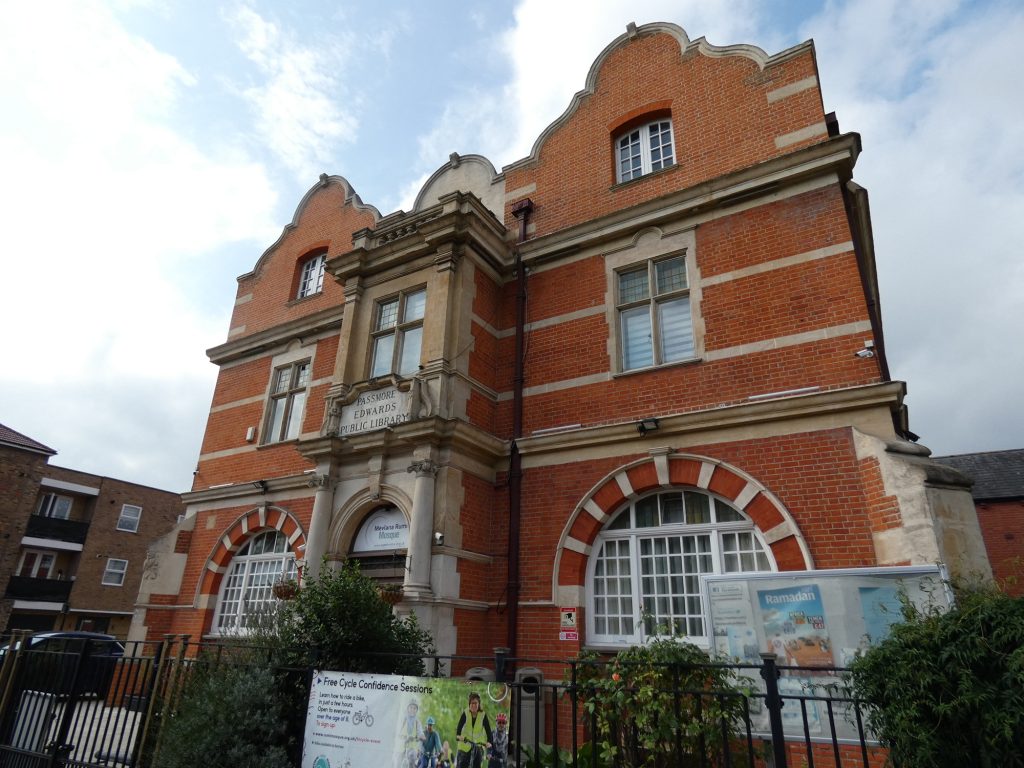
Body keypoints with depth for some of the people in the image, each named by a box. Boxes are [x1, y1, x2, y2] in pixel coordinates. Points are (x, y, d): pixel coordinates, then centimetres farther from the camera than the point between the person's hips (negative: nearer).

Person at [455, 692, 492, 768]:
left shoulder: (483, 715, -10)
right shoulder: (465, 713, -11)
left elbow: (488, 730, -16)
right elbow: (459, 726, -22)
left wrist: (489, 742, -33)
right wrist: (458, 736, -42)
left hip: (478, 746, 0)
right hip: (465, 745, 0)